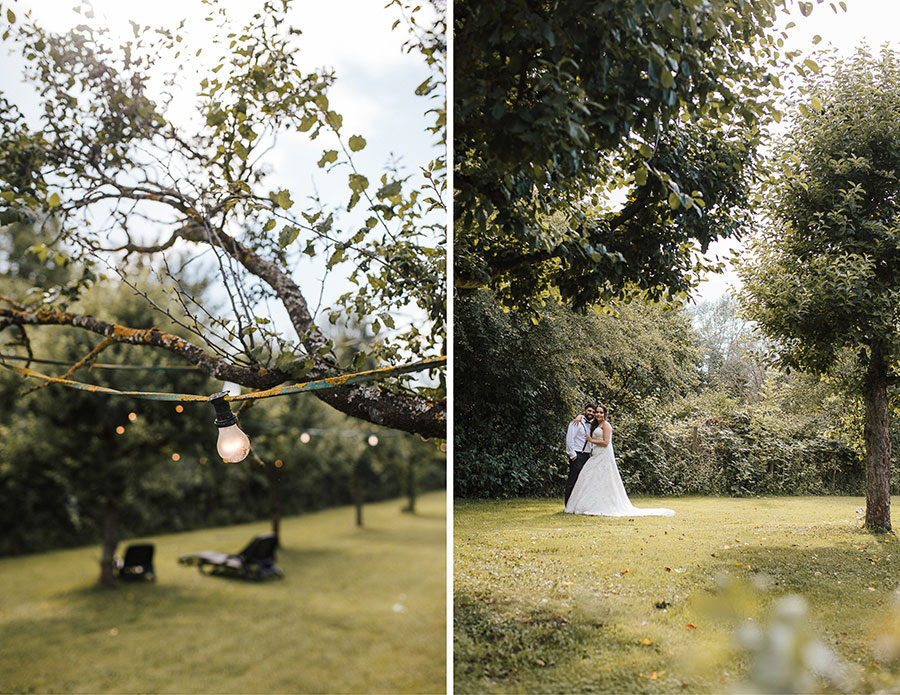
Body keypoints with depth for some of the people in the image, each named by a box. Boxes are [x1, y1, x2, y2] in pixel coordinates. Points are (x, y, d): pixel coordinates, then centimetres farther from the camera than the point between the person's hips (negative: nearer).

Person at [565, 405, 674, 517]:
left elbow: (605, 442, -13)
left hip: (604, 457, -9)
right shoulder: (596, 426, 23)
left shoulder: (606, 425, -5)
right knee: (590, 479, 0)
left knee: (602, 481, -12)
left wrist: (591, 440, -5)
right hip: (597, 456, 9)